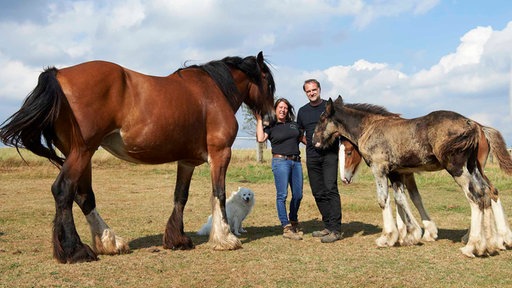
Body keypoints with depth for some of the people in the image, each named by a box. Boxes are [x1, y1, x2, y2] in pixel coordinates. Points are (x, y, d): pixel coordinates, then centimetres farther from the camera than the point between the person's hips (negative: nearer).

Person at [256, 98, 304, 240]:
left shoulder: (294, 125, 17)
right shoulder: (271, 127, 3)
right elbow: (261, 138, -14)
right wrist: (259, 120, -7)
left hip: (296, 161, 5)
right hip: (280, 161, -5)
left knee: (298, 195, 7)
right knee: (282, 195, -8)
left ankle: (293, 222, 27)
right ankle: (286, 228, -5)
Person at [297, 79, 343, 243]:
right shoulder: (303, 111, 14)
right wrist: (309, 143, 9)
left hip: (329, 154, -5)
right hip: (312, 156, 5)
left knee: (330, 189, -14)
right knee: (318, 193, 8)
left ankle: (336, 229, -13)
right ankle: (328, 226, 19)